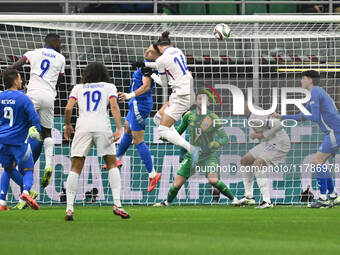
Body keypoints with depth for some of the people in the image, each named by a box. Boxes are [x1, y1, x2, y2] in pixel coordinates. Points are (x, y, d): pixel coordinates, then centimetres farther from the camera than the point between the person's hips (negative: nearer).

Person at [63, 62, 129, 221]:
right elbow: (114, 107, 1)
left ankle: (69, 209, -6)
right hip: (102, 127, -1)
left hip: (83, 127, 1)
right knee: (112, 164, 11)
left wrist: (67, 126, 23)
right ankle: (117, 204, -1)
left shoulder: (78, 88, 21)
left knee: (75, 168, 3)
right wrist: (119, 129, -6)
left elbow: (68, 108, 8)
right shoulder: (109, 87, 18)